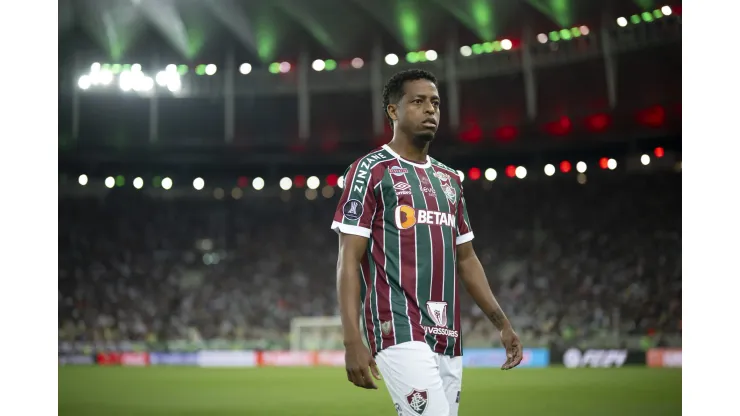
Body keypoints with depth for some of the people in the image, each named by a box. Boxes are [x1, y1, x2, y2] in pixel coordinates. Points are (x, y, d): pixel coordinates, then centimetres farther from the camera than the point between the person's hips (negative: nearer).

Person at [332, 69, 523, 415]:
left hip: (448, 336, 7)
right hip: (399, 331, -7)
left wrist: (501, 323, 15)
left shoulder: (449, 179, 20)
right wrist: (352, 340, -18)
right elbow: (349, 260, -8)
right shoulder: (371, 171, -2)